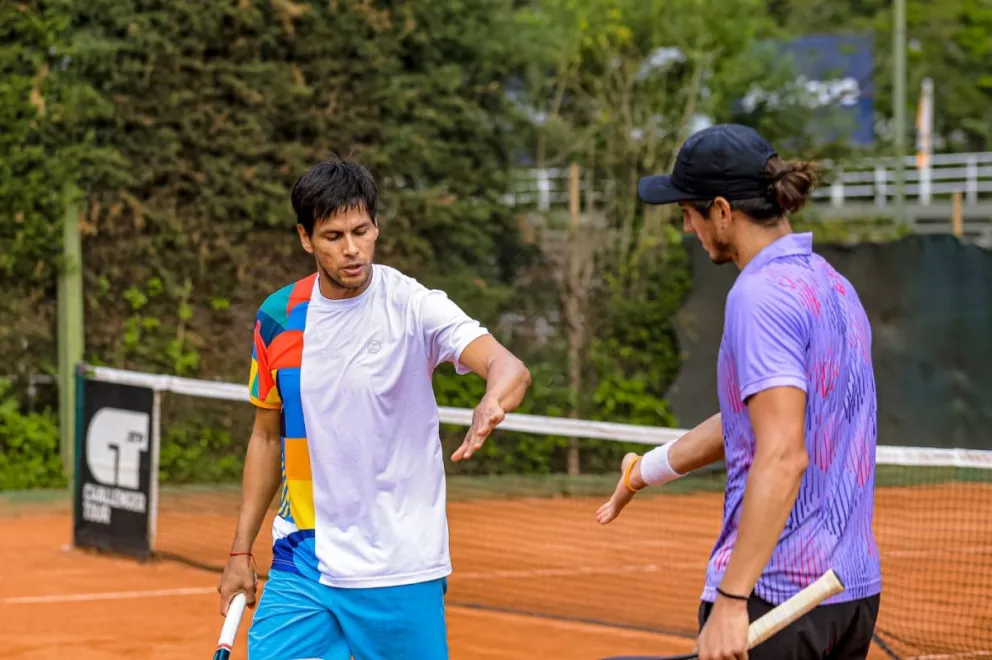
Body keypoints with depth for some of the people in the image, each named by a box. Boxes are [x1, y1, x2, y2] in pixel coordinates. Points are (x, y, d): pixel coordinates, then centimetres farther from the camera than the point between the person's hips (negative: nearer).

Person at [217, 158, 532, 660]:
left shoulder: (414, 306, -10)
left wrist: (492, 403, -48)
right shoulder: (277, 319, 4)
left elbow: (509, 368, -25)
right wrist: (241, 550, 12)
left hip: (400, 568, -3)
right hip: (301, 562, 3)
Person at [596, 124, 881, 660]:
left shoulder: (762, 294, -15)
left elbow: (782, 456, -24)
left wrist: (731, 598, -26)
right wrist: (644, 471, 36)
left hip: (772, 593, -9)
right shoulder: (832, 285, 13)